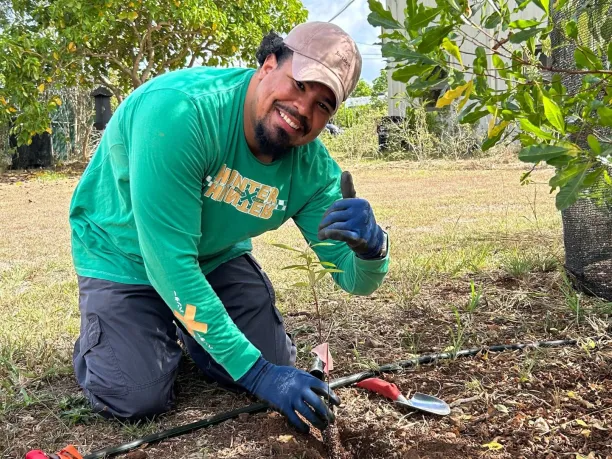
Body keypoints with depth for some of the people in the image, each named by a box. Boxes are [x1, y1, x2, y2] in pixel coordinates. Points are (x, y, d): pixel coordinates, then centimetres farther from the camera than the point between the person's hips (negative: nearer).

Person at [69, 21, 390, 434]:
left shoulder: (312, 167, -17)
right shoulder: (179, 110, -36)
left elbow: (355, 279, -14)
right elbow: (168, 260, -36)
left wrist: (371, 247, -41)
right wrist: (255, 371, -34)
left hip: (215, 255, 5)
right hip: (125, 255, -4)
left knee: (275, 367, -4)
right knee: (136, 397, -18)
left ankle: (186, 324, 26)